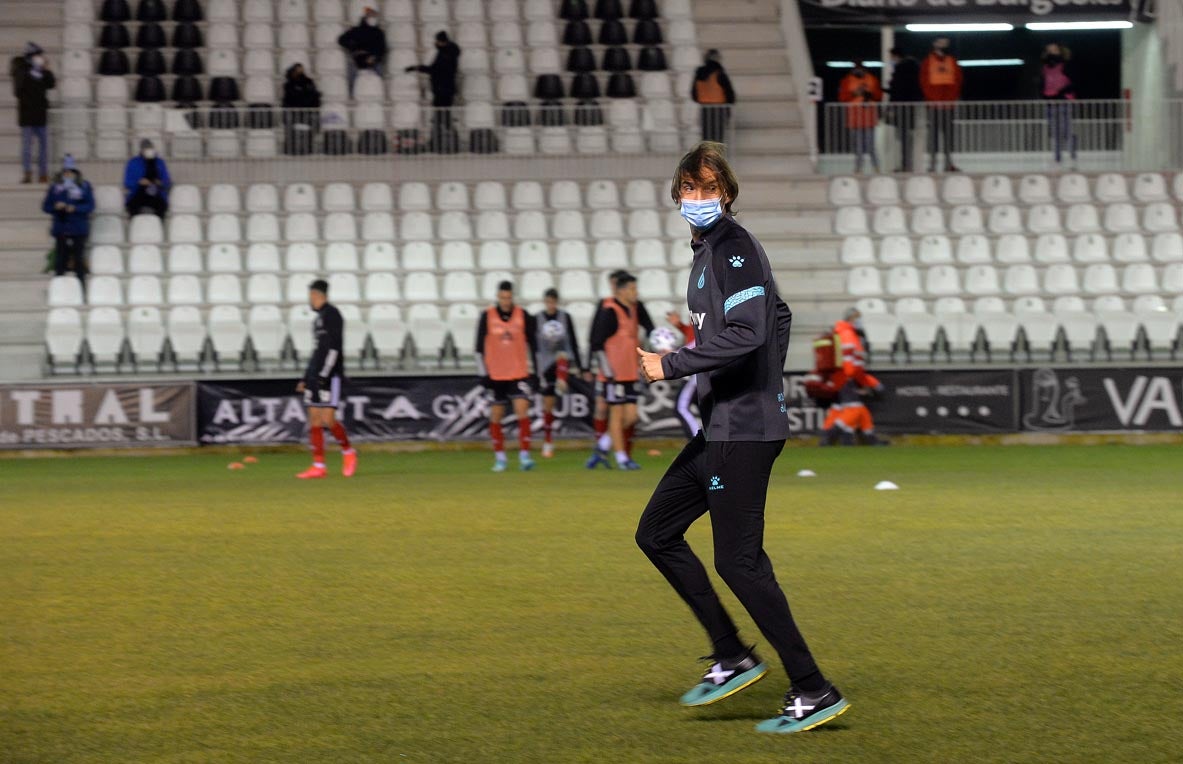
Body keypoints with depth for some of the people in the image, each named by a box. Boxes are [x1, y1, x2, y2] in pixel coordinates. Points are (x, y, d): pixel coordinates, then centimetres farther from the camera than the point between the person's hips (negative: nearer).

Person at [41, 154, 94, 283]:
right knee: (60, 260, 0)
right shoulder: (55, 188, 6)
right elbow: (46, 207, 7)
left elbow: (90, 205, -3)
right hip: (60, 228, 1)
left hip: (79, 230, -1)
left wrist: (75, 208, -18)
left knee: (79, 260, 0)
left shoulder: (84, 186, 2)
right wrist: (56, 207, -14)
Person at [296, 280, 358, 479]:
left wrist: (324, 375, -21)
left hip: (330, 375, -9)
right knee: (314, 420, 2)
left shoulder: (331, 315, -8)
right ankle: (318, 467, 1)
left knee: (328, 419, -13)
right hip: (316, 375, 9)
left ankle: (348, 452, 8)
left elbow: (334, 347, -16)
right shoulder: (320, 317, 20)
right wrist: (307, 378, 21)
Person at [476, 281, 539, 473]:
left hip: (519, 373, -1)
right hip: (495, 375, 1)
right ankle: (499, 457, 16)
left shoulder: (523, 316, 0)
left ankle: (524, 455, -12)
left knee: (523, 411, -13)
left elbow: (532, 344, 8)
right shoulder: (487, 317, -1)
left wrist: (533, 371, 7)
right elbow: (480, 347, 2)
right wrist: (484, 374, -2)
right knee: (496, 416, 4)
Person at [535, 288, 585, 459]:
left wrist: (578, 366, 5)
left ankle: (561, 384, -58)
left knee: (561, 356, -38)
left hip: (564, 359, 0)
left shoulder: (565, 317, 3)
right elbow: (534, 345, 3)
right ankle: (548, 443, 8)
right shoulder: (537, 320, 1)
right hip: (546, 362, 0)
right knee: (548, 404, 0)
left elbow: (573, 342, 8)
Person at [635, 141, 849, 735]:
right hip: (721, 426, 10)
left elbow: (744, 332, -27)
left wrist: (672, 365, -20)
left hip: (744, 430, -10)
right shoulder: (709, 250, 17)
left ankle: (813, 692, -6)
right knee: (656, 533, 14)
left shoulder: (734, 248, -13)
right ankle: (731, 658, 16)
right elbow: (777, 316, 29)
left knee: (738, 562, -9)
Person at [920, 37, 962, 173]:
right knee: (933, 131, -2)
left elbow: (958, 80, 8)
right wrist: (931, 98, -11)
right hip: (934, 104, -3)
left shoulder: (952, 62, 10)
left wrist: (954, 98, -3)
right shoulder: (928, 62, 2)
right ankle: (932, 161, 1)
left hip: (949, 103, 3)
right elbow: (924, 81, -1)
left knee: (949, 130, 2)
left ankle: (948, 161, 5)